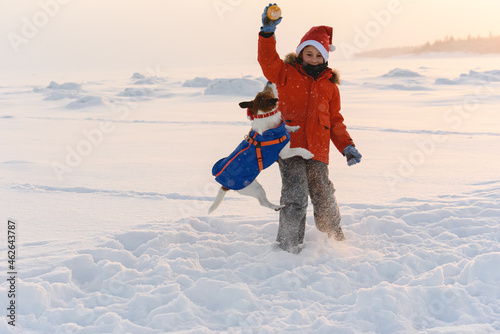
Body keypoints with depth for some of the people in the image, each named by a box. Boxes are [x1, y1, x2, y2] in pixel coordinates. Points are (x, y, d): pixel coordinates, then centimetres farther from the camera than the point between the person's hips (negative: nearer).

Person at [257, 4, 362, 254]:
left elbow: (335, 121, 19)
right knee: (295, 197, -13)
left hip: (317, 151, 3)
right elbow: (268, 60, -10)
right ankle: (288, 246, -3)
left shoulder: (329, 85, 17)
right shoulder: (286, 74, 8)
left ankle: (336, 241, 26)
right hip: (290, 147, -3)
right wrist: (268, 33, -24)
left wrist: (347, 146, 7)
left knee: (324, 200, 7)